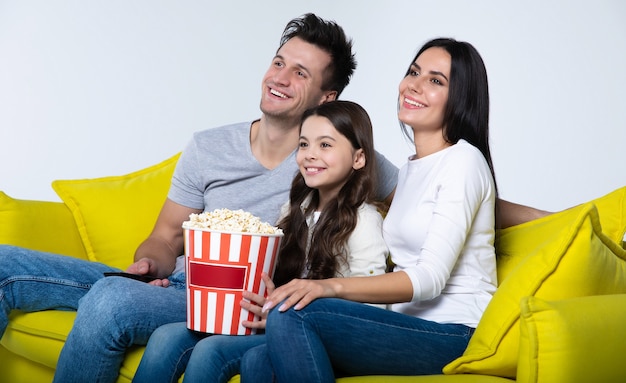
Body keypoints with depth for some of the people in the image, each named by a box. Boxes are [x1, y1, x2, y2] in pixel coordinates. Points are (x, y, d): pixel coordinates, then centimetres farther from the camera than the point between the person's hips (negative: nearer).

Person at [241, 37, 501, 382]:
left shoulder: (463, 160, -7)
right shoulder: (410, 168, 21)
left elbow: (430, 278, -17)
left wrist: (332, 286, -27)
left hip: (451, 334, -7)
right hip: (409, 328, 7)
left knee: (290, 314, -25)